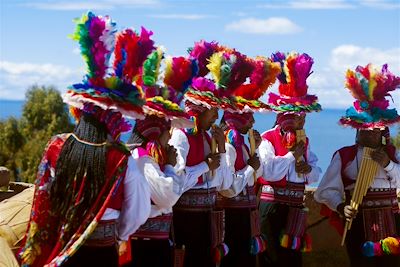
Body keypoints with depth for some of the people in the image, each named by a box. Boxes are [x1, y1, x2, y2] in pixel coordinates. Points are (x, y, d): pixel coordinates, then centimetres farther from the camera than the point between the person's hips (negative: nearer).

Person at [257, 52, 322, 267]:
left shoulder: (304, 141, 11)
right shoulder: (268, 139, -9)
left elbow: (316, 175, 11)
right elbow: (269, 171, -23)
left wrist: (308, 169, -11)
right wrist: (292, 155, -15)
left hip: (296, 207, 7)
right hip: (272, 206, -6)